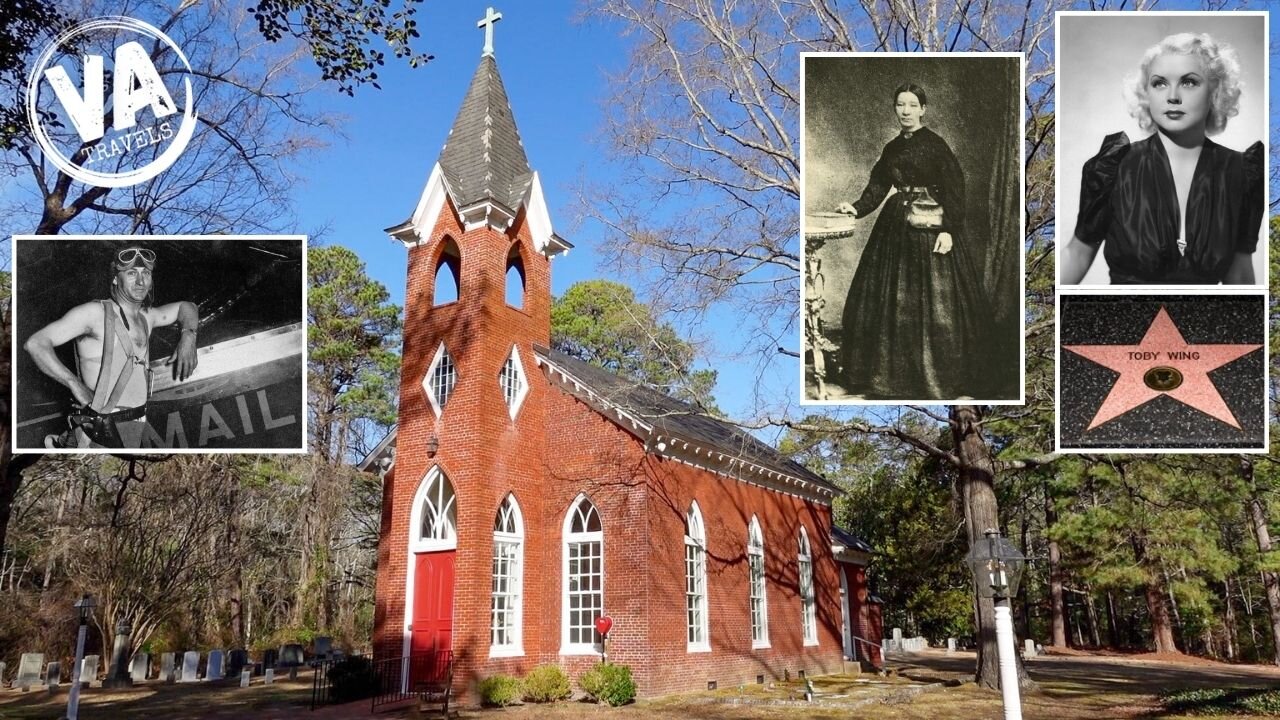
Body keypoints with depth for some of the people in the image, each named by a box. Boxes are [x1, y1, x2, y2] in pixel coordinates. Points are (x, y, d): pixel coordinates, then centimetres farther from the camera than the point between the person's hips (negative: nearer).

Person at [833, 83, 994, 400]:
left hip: (930, 229, -6)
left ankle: (944, 377, 8)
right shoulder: (892, 148, 11)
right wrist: (857, 208, -2)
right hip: (895, 229, 7)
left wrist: (949, 230, -18)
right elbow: (878, 186, 14)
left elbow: (954, 189, -11)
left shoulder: (935, 144, -7)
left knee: (932, 301, -4)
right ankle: (891, 372, 20)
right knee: (888, 299, 8)